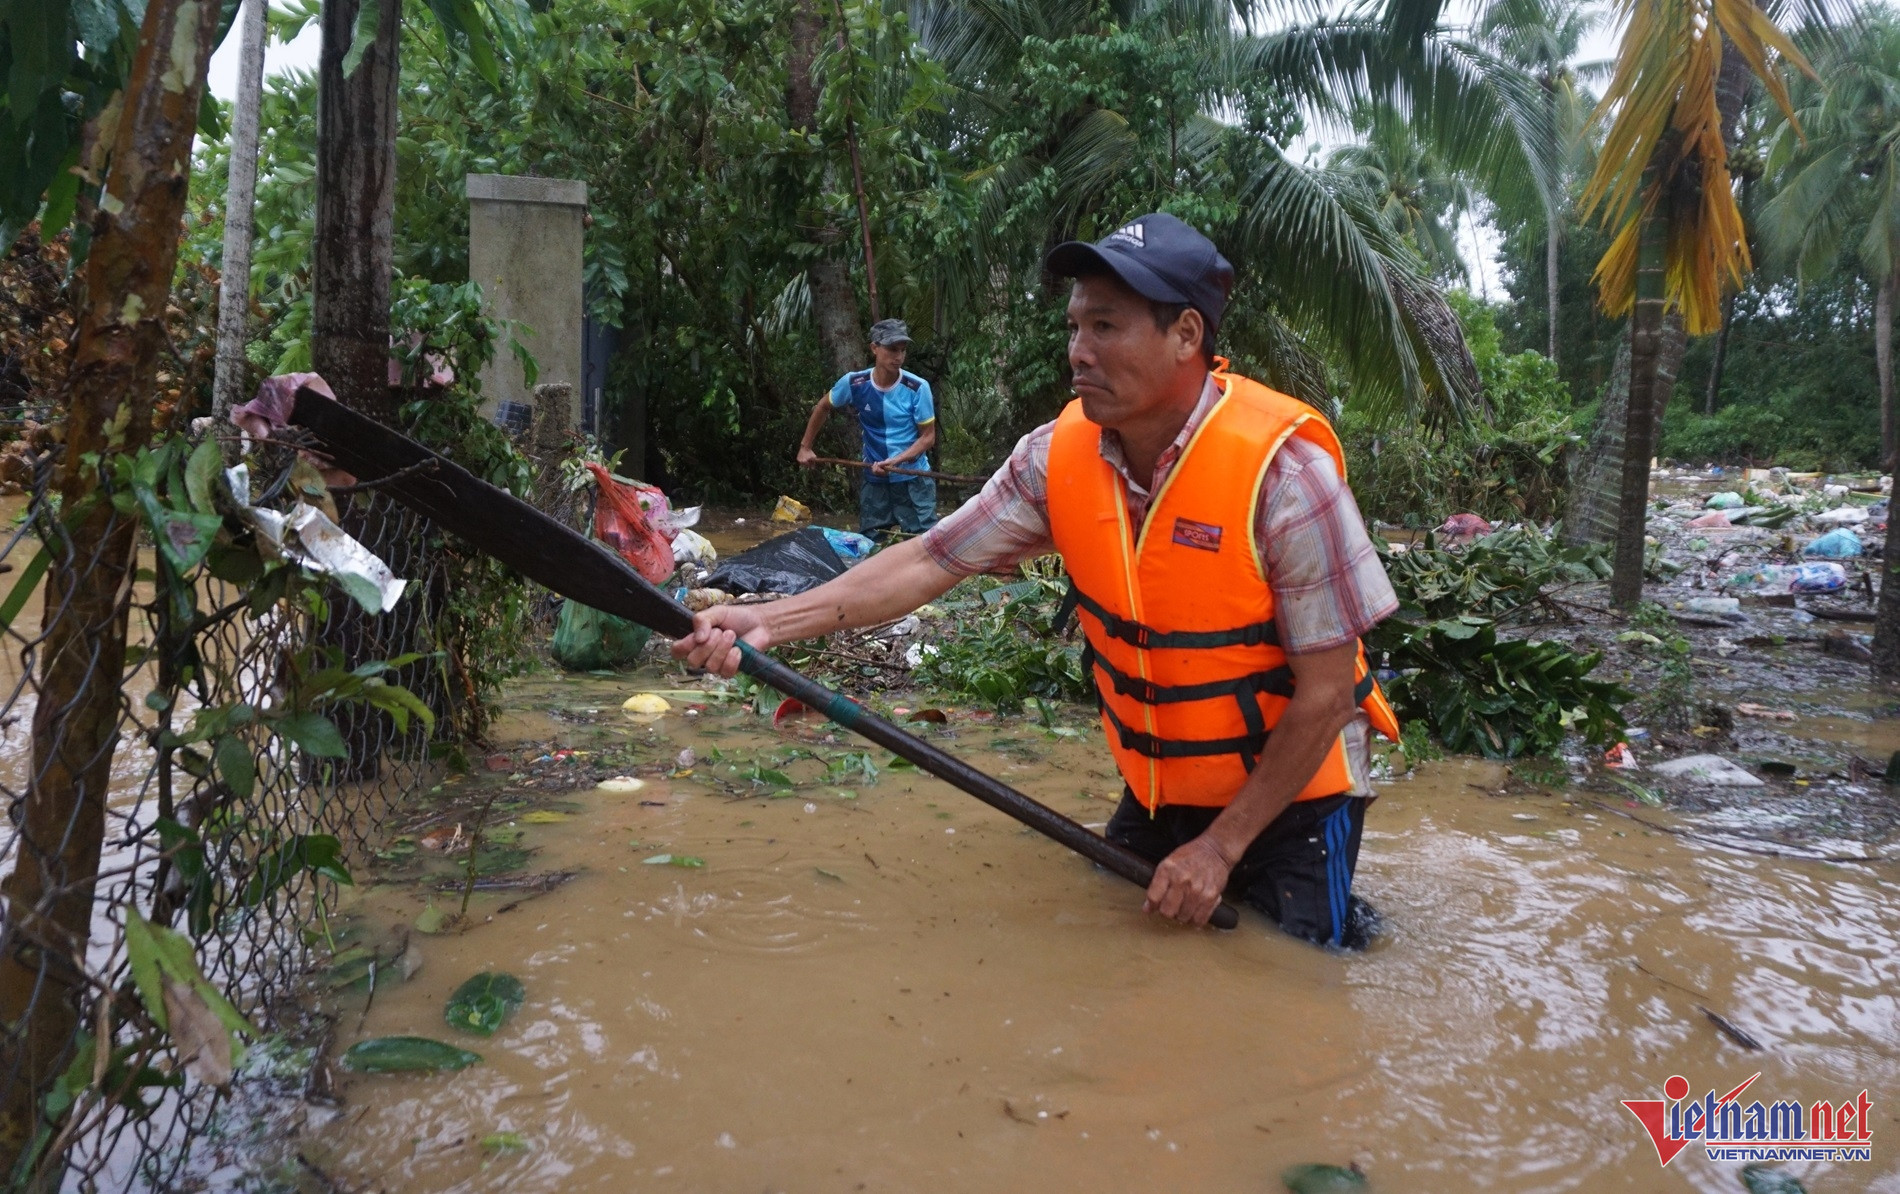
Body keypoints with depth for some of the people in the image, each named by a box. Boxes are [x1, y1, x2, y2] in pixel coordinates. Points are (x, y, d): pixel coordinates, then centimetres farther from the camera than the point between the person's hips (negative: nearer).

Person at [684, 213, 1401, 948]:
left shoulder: (1284, 472, -26)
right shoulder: (1060, 454, -11)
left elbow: (1325, 693, -21)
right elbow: (931, 562, -10)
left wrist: (1223, 845, -18)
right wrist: (771, 621, -22)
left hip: (1288, 797, -5)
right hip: (1154, 794, 5)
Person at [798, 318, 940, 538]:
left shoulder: (917, 388, -15)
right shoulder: (853, 383, -8)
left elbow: (928, 437, -9)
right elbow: (823, 407, 12)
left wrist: (895, 461, -21)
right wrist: (805, 447, 13)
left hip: (914, 479, -3)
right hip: (874, 480, 3)